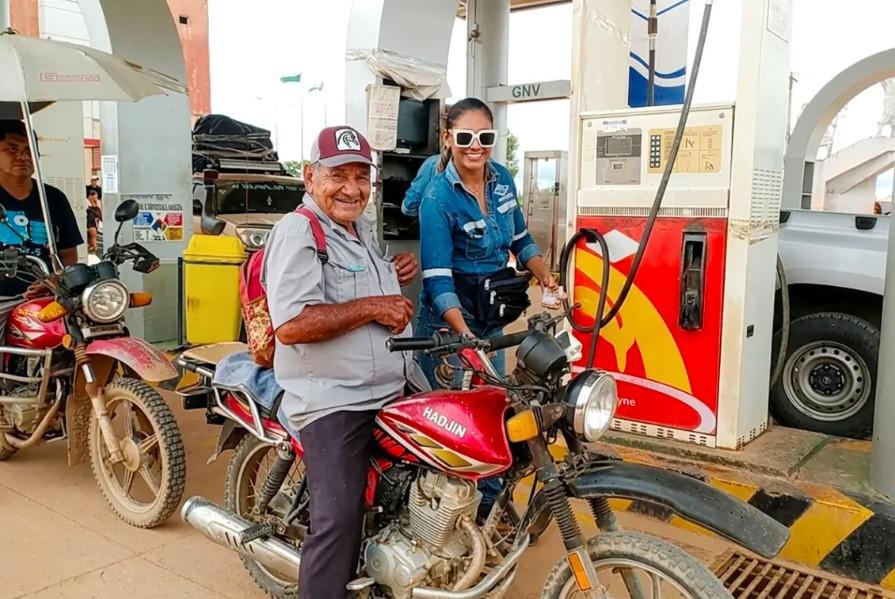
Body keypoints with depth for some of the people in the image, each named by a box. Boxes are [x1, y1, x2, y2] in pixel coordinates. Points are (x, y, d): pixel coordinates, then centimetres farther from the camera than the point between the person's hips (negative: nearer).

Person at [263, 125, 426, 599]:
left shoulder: (361, 227, 15)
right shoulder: (298, 232, -14)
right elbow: (290, 325, -25)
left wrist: (394, 274, 11)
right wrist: (372, 307, -22)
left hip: (399, 389, 9)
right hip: (335, 402, -9)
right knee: (339, 520, -15)